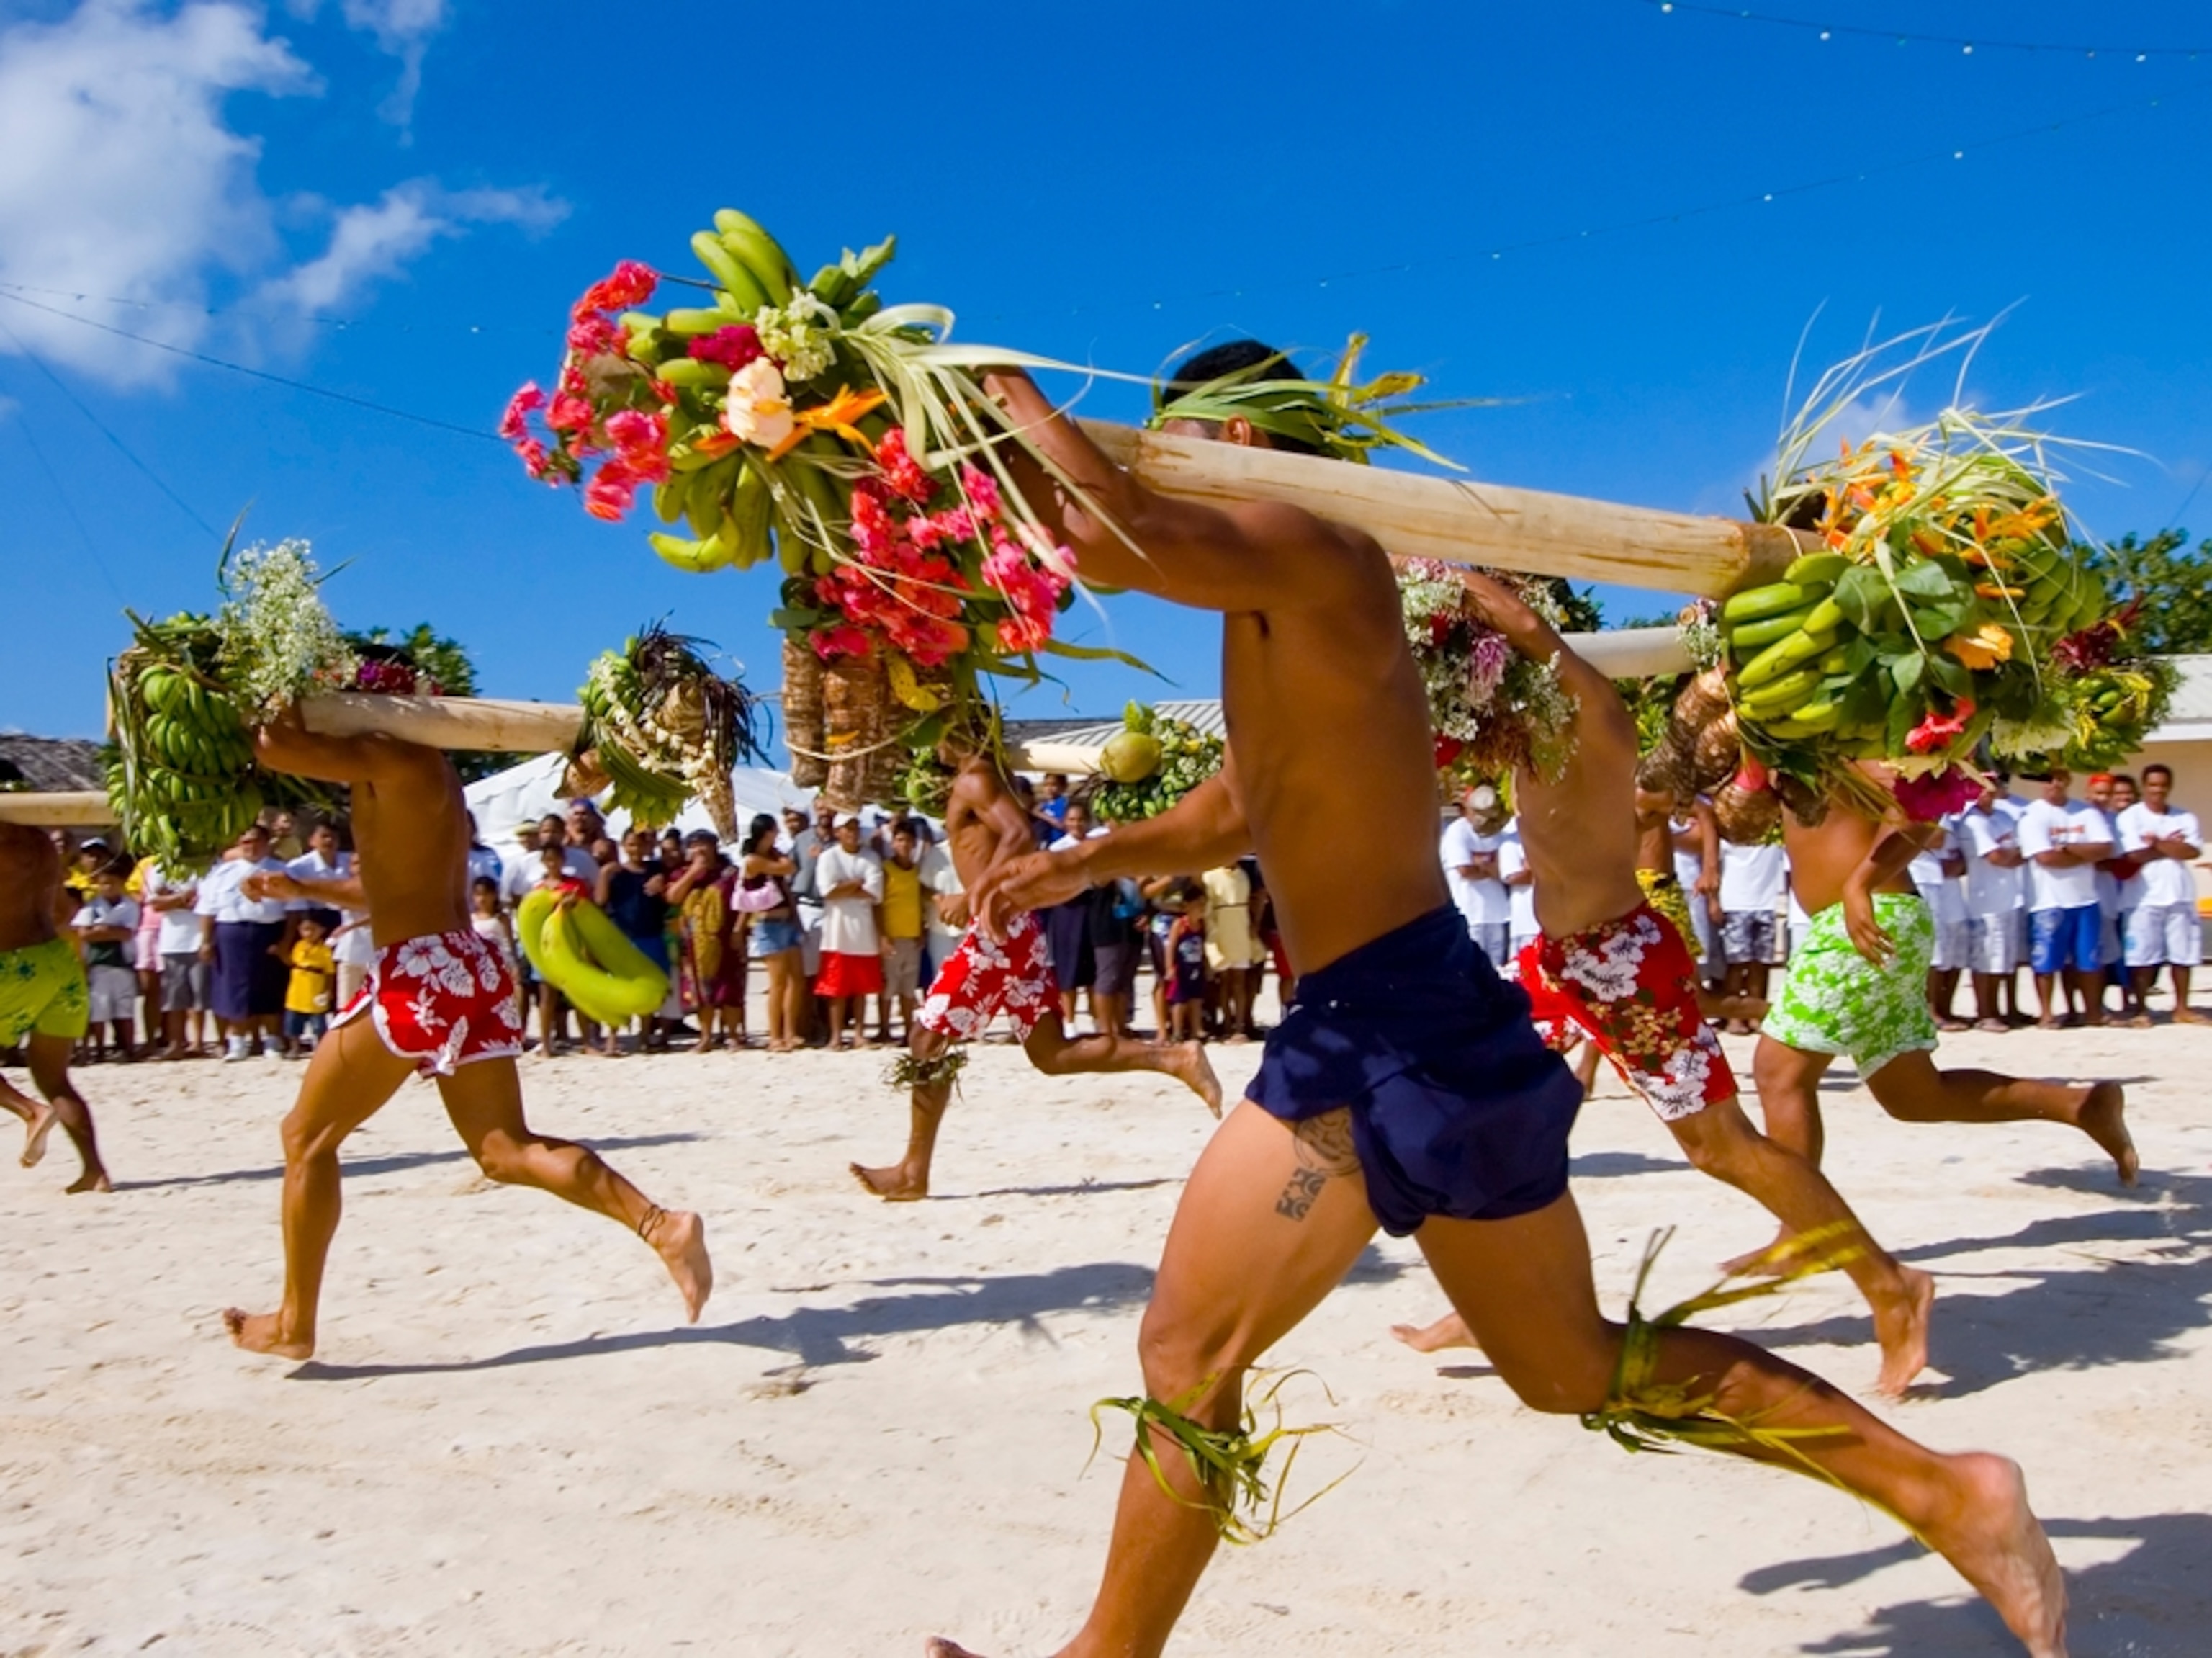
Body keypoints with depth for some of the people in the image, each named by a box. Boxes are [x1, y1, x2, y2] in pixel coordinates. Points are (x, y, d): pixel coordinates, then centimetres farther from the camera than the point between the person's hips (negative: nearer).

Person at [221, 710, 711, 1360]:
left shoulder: (392, 760, -6)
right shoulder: (427, 774, 22)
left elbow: (275, 746, -15)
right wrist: (307, 889, 37)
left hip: (420, 973, -9)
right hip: (470, 967, 9)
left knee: (307, 1137, 8)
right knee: (506, 1150, 6)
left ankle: (294, 1325, 14)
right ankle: (661, 1224, -10)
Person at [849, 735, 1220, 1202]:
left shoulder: (973, 780, -7)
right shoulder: (991, 780, 22)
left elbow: (1019, 836, -23)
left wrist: (973, 896, -26)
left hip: (998, 927, -10)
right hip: (1019, 927, 10)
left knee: (928, 1040, -3)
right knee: (1052, 1053, 7)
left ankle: (914, 1172, 1)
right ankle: (1176, 1059, -1)